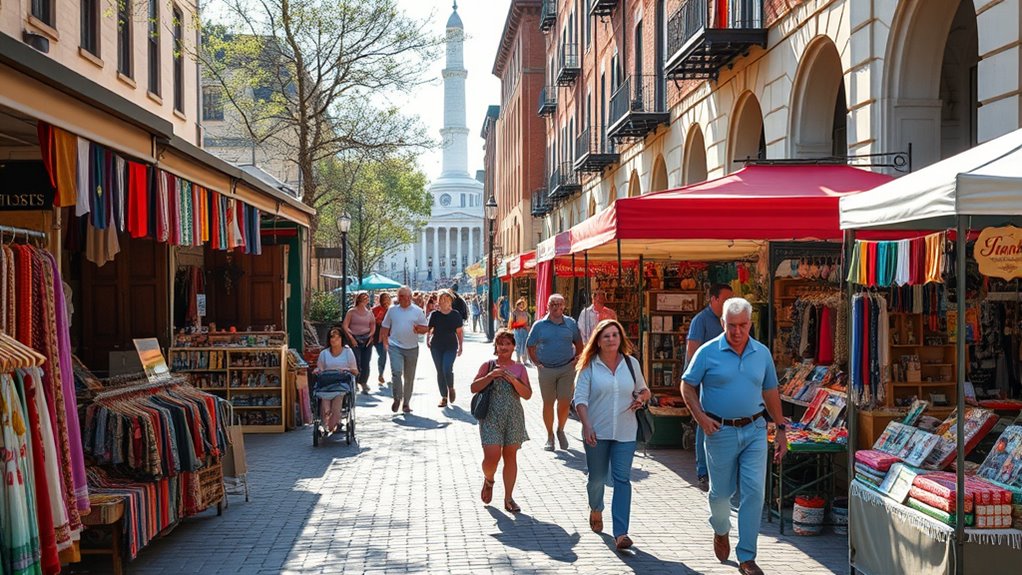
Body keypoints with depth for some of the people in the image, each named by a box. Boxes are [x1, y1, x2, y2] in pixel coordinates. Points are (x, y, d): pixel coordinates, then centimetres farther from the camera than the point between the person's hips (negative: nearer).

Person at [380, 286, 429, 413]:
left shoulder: (417, 311, 4)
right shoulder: (392, 310, 6)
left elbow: (425, 328, 6)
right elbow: (385, 327, 12)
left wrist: (419, 329, -16)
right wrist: (385, 342, 3)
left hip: (412, 348, 1)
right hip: (395, 346, -1)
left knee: (409, 377, 8)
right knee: (396, 372, -17)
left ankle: (406, 403, 19)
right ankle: (397, 398, -1)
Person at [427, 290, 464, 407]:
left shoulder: (455, 315, 0)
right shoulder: (434, 314, 2)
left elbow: (460, 332, 5)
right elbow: (429, 329, 9)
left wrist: (460, 347, 3)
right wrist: (427, 340, -3)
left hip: (451, 346, -2)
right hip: (436, 347, 2)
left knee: (447, 369, -16)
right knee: (440, 371, 4)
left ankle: (451, 388, 13)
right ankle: (444, 396, 14)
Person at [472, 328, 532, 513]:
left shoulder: (519, 368, 6)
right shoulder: (488, 366, 2)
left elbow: (527, 395, -1)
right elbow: (474, 388, -4)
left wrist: (513, 380, -15)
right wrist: (491, 375, -15)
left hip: (513, 418, 2)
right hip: (491, 417, -2)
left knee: (510, 457, 6)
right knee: (492, 456, -12)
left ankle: (508, 498, 16)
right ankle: (488, 480, 22)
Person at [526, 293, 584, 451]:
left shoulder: (571, 323, 4)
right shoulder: (539, 325, 2)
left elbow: (578, 343, 15)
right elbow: (530, 346, 10)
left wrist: (576, 360, 4)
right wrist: (537, 363, 2)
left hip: (567, 369, 0)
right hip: (546, 370, 0)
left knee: (565, 403, -2)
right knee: (548, 403, 5)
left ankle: (560, 430, 22)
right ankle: (550, 436, 18)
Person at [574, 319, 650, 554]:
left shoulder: (631, 363, 7)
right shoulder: (589, 366, -3)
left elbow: (644, 390, 20)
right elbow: (580, 398, -8)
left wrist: (641, 398, -4)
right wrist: (586, 425, -21)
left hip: (625, 432, 1)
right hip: (597, 432, -1)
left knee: (622, 479, -8)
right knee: (597, 477, 11)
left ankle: (621, 532, -10)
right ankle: (595, 510, 43)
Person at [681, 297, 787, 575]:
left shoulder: (762, 353, 4)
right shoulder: (708, 352, -7)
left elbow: (770, 393, 13)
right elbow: (687, 386, -1)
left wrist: (781, 429, 11)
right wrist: (701, 417, -14)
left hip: (754, 430, 2)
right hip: (721, 431, -2)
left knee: (754, 492, -4)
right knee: (721, 491, 9)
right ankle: (721, 531, 42)